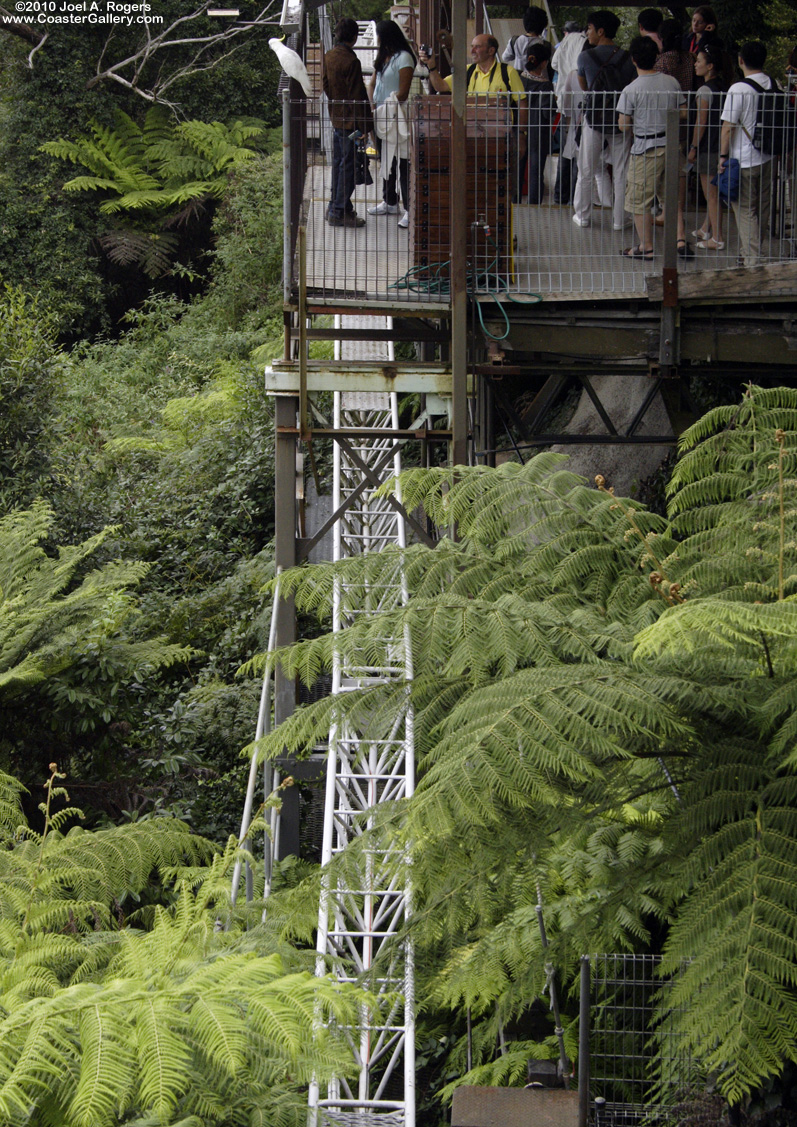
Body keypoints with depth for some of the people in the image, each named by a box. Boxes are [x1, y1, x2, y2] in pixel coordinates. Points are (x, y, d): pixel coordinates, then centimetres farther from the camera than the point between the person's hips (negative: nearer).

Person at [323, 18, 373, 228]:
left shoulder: (329, 57, 5)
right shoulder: (351, 62, -21)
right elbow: (357, 96, -19)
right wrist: (364, 125, -16)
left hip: (336, 118, 9)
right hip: (350, 121, -9)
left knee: (338, 163, 17)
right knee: (348, 165, -2)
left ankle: (336, 205, 25)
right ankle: (340, 212, 0)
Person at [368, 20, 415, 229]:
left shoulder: (403, 58, -12)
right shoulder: (382, 57, 15)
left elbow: (403, 93, -16)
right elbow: (373, 84, 16)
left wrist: (385, 108, -16)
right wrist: (373, 105, -1)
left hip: (396, 117, -9)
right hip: (381, 116, 9)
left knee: (401, 163, -10)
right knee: (385, 161, 16)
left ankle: (409, 209, -12)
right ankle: (389, 202, 27)